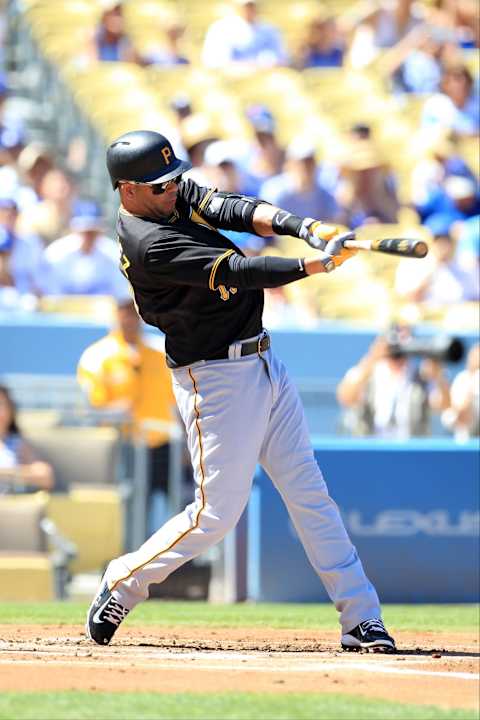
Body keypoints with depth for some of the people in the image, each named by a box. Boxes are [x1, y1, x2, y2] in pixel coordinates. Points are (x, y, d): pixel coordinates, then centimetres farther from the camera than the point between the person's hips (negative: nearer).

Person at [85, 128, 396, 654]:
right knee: (217, 512, -5)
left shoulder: (178, 195, 5)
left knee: (310, 493, 6)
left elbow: (236, 210, -8)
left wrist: (301, 227, -24)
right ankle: (121, 585, 16)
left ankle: (361, 619, 6)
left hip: (261, 363, 9)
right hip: (214, 379, -9)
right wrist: (316, 263, -31)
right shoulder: (149, 244, -22)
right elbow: (239, 272, -27)